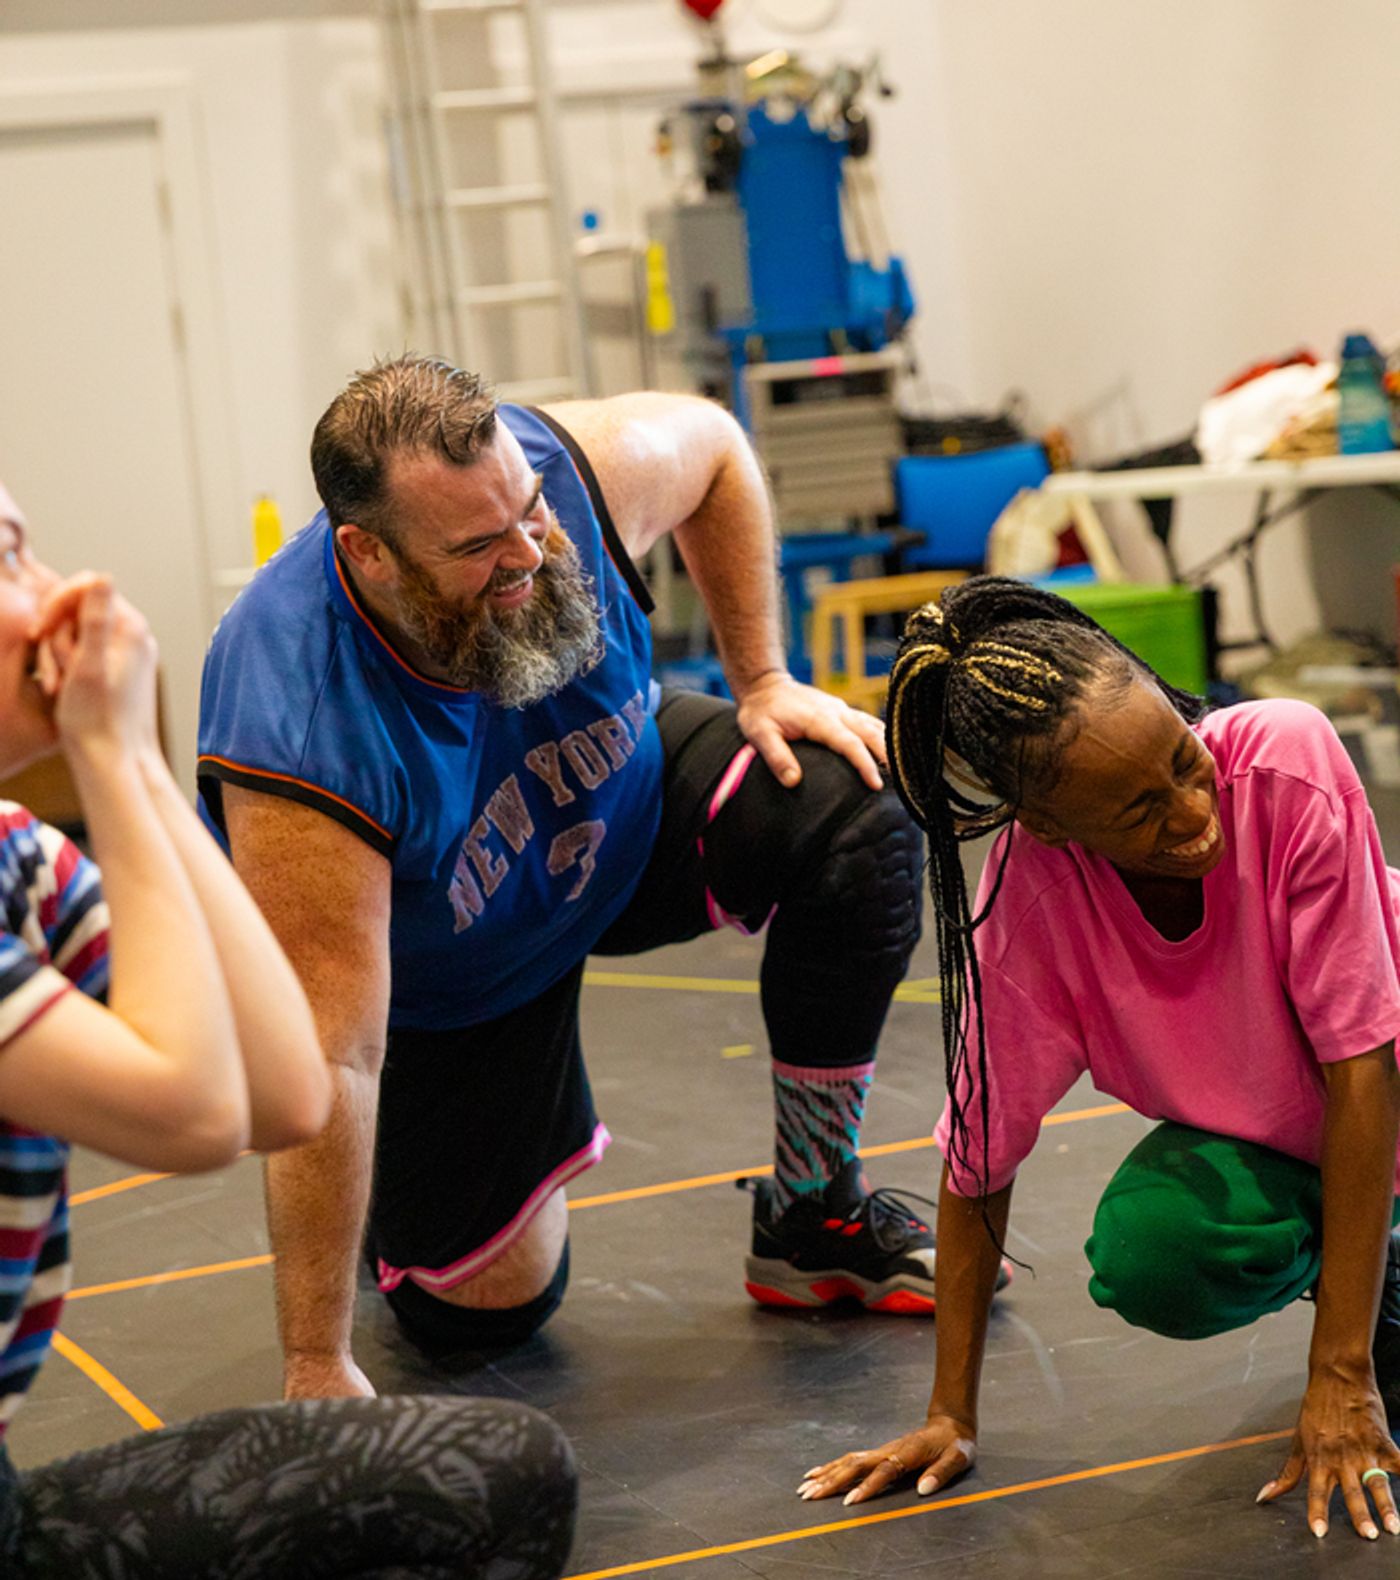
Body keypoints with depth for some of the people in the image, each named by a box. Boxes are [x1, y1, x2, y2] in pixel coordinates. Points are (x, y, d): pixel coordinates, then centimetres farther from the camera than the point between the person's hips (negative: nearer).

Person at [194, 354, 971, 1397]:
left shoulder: (569, 470, -30)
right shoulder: (303, 745, -42)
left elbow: (714, 447, -3)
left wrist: (763, 681, -7)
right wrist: (317, 1373, -34)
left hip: (618, 818, 4)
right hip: (438, 982, -4)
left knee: (855, 807, -21)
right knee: (483, 1308, -6)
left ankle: (814, 1213, -5)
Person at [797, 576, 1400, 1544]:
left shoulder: (1288, 757, -33)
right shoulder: (1028, 894, -27)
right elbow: (982, 1154, -14)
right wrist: (951, 1417, -11)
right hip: (1262, 1139, 1)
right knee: (1149, 1258, -30)